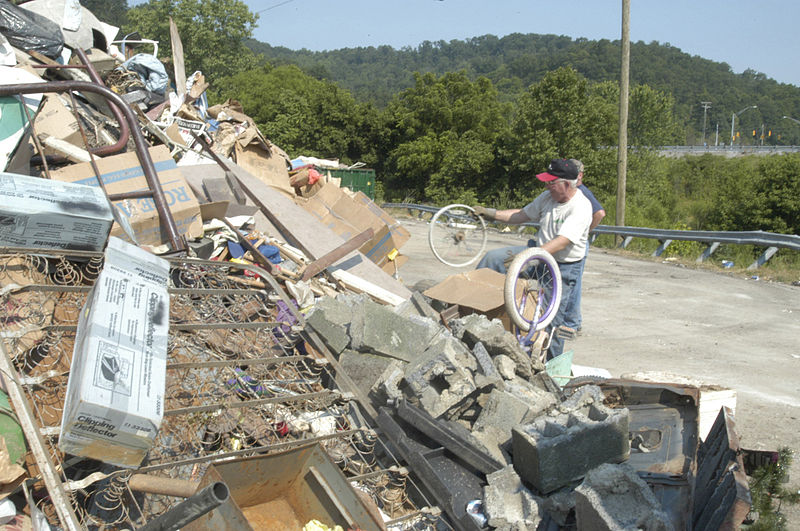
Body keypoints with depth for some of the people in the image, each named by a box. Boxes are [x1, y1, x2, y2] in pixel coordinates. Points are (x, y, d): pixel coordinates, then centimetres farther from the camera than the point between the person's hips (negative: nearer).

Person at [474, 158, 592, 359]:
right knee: (493, 258, -9)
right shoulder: (547, 197, 0)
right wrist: (491, 213, 7)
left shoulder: (581, 207, -23)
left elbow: (561, 242, -34)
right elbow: (522, 215, 14)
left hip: (563, 268, -7)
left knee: (550, 321, -7)